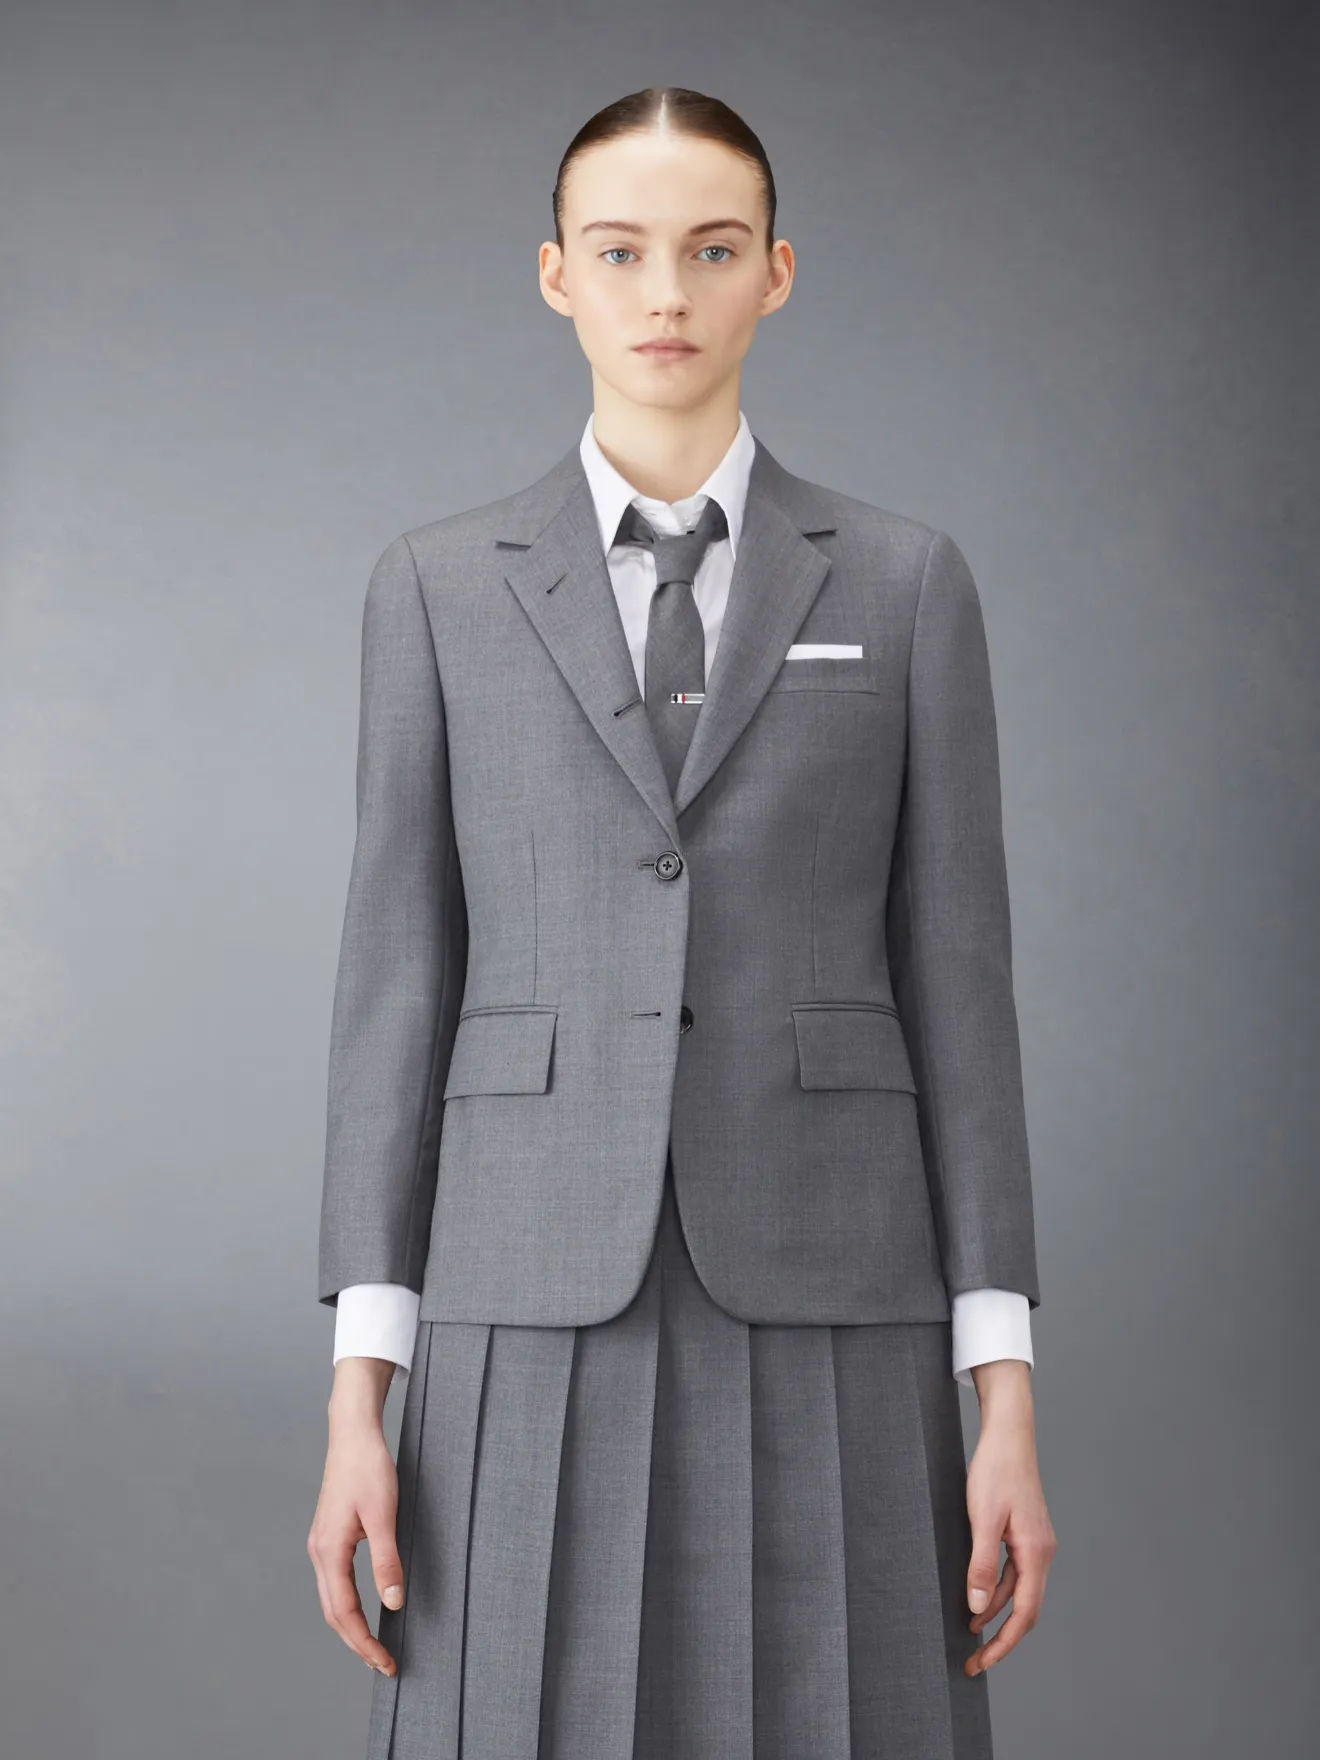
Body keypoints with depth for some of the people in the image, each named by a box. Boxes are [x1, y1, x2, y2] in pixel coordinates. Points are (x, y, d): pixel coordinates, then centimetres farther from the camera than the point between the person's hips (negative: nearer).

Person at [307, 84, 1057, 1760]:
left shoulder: (906, 581, 8)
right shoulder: (440, 586, 8)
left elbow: (957, 986, 5)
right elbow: (397, 982, 5)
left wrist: (1007, 1405, -1)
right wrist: (357, 1399, -1)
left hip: (824, 1318, 0)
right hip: (539, 1324, 0)